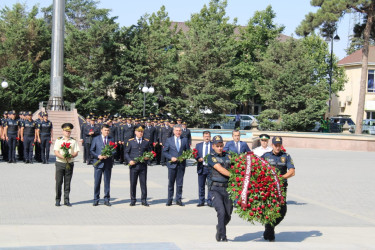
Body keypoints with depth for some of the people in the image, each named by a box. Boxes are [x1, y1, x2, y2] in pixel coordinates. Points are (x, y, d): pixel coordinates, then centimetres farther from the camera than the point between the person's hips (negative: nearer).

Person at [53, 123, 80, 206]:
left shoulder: (74, 141, 9)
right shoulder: (58, 140, 5)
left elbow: (76, 153, 3)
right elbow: (56, 152, -4)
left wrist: (71, 156, -18)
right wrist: (63, 157, -20)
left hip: (70, 164, 1)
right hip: (60, 163, -1)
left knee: (67, 183, 3)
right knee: (58, 182, -2)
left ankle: (66, 200, 8)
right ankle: (58, 200, 6)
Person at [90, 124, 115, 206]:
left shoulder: (112, 139, 8)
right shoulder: (96, 139, 5)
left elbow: (114, 150, 5)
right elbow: (91, 150, 4)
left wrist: (108, 155, -13)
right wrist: (98, 156, -12)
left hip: (108, 163, 1)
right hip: (98, 163, -1)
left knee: (107, 182, 5)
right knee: (97, 182, 0)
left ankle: (106, 200, 12)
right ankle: (96, 200, 8)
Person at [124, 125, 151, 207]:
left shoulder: (146, 141, 9)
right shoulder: (130, 141, 5)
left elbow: (149, 152, 15)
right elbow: (126, 153, 5)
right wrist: (129, 160, -10)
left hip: (143, 166, 1)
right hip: (133, 165, -1)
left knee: (143, 183, 2)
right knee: (133, 183, 3)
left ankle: (144, 200, 10)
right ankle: (133, 200, 12)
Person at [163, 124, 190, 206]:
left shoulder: (185, 140, 8)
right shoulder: (169, 140, 5)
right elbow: (164, 151, 4)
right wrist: (171, 158, -10)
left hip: (181, 164, 1)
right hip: (172, 164, -1)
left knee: (180, 183, 3)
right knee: (171, 183, 4)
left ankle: (178, 199, 11)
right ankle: (170, 200, 12)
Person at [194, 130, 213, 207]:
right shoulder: (198, 145, 13)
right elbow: (195, 155, 7)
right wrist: (198, 159, -13)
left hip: (210, 168, -2)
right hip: (201, 168, 2)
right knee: (201, 186, 7)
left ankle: (209, 201, 7)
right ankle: (201, 201, 16)